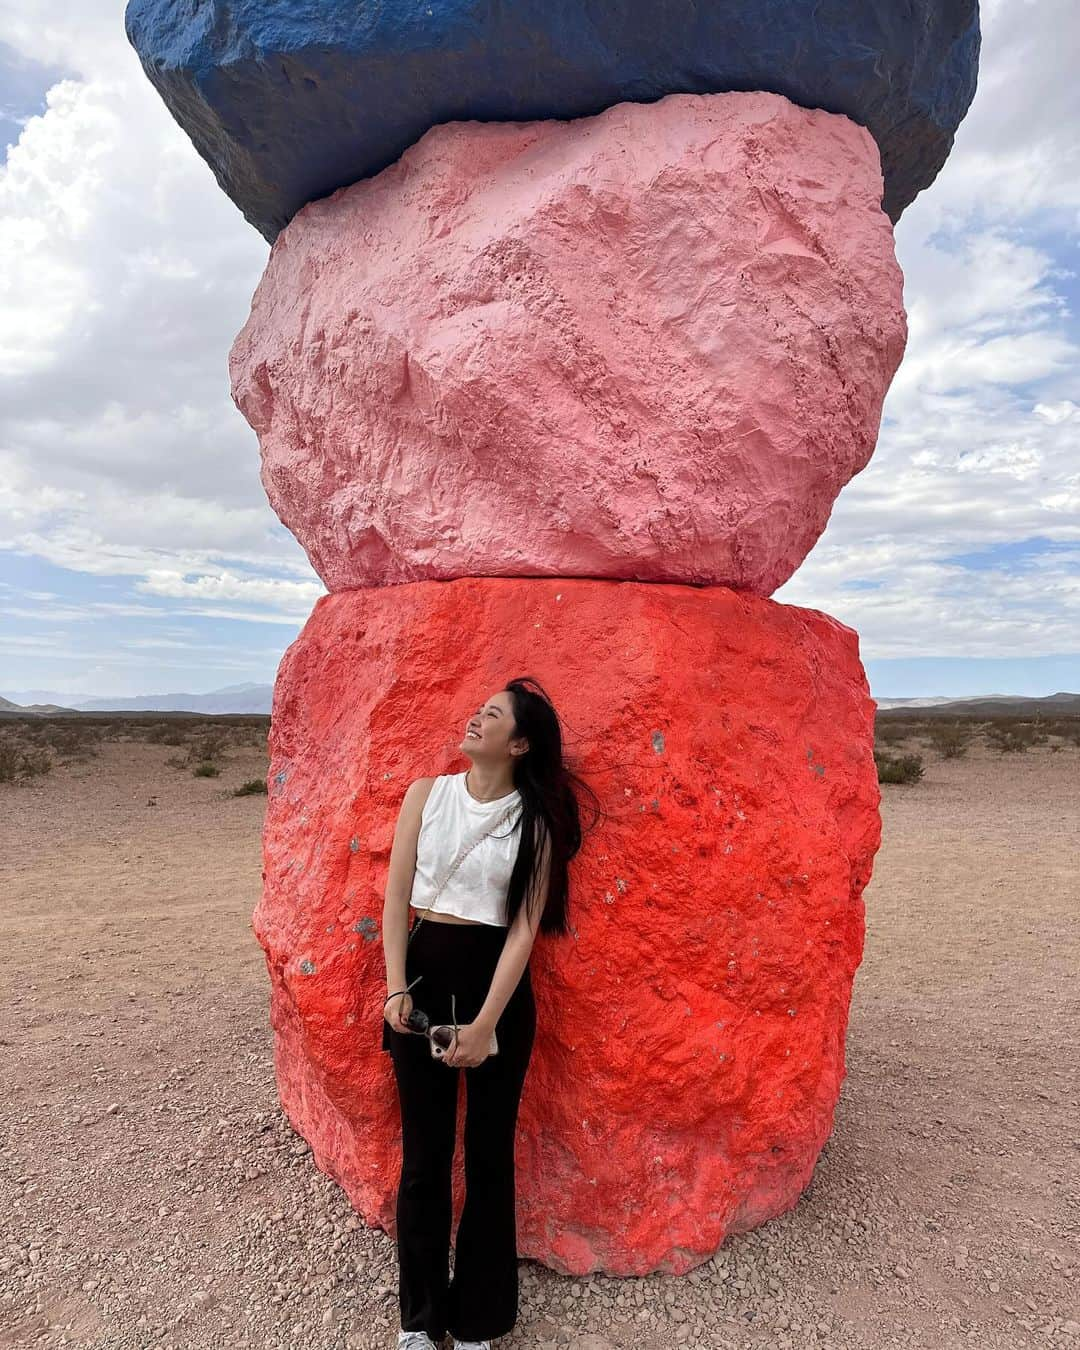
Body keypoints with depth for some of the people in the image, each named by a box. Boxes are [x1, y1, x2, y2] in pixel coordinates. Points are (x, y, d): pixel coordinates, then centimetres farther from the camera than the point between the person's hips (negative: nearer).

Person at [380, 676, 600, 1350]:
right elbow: (396, 895, 1)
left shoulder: (536, 820, -7)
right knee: (425, 1152, 12)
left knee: (490, 1153, 11)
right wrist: (396, 988, -6)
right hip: (422, 973, 2)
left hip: (497, 980, -1)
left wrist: (485, 1024, -15)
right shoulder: (428, 793, -1)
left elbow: (524, 927, -10)